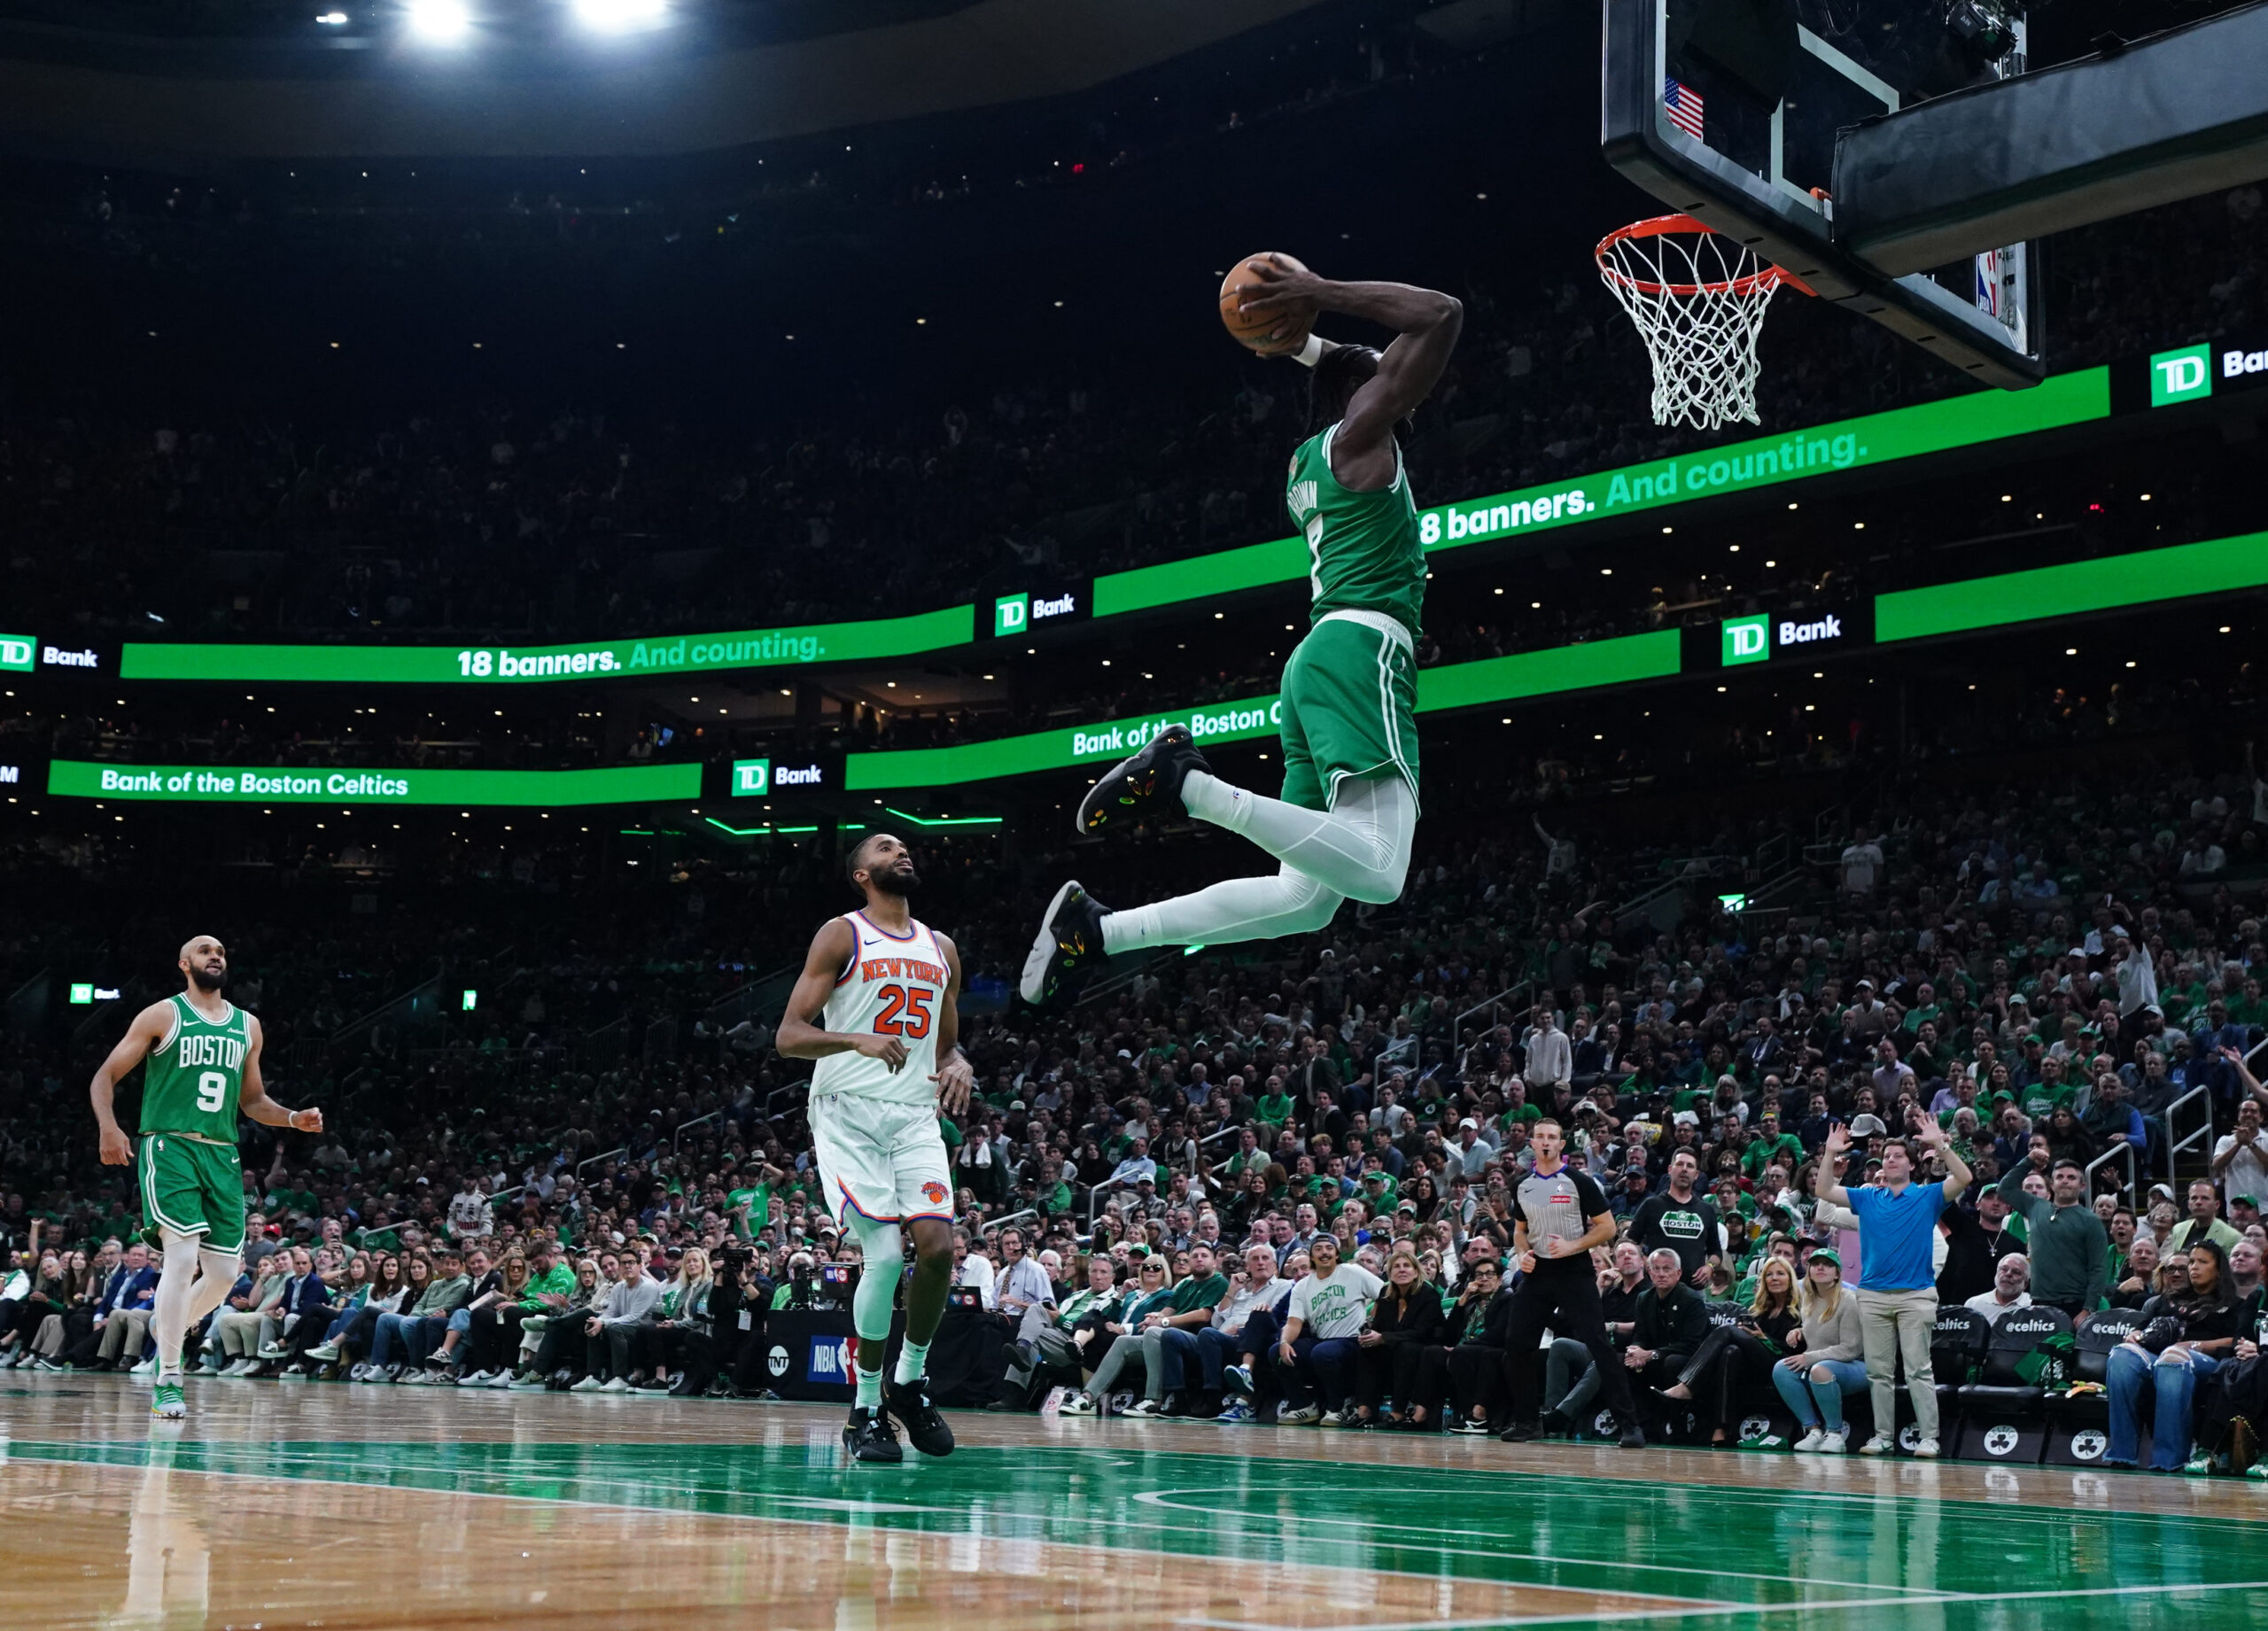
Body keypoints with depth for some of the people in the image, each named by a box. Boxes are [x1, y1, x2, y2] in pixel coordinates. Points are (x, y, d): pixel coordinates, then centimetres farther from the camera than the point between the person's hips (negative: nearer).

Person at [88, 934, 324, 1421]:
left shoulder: (247, 1027, 16)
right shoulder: (163, 1015, 1)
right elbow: (105, 1076, 1)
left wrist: (293, 1119, 6)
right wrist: (108, 1128, -16)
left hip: (222, 1157, 5)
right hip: (169, 1148, -5)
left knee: (224, 1273, 1)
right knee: (183, 1257, -19)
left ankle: (166, 1326, 32)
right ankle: (168, 1381, -10)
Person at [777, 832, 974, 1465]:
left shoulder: (942, 950, 17)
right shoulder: (842, 936, 1)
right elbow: (788, 1037, -6)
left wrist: (959, 1064, 2)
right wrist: (858, 1040, -23)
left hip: (916, 1116, 5)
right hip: (849, 1112, -5)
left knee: (938, 1246, -12)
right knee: (885, 1253, -15)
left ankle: (910, 1382, 11)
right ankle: (866, 1407, 2)